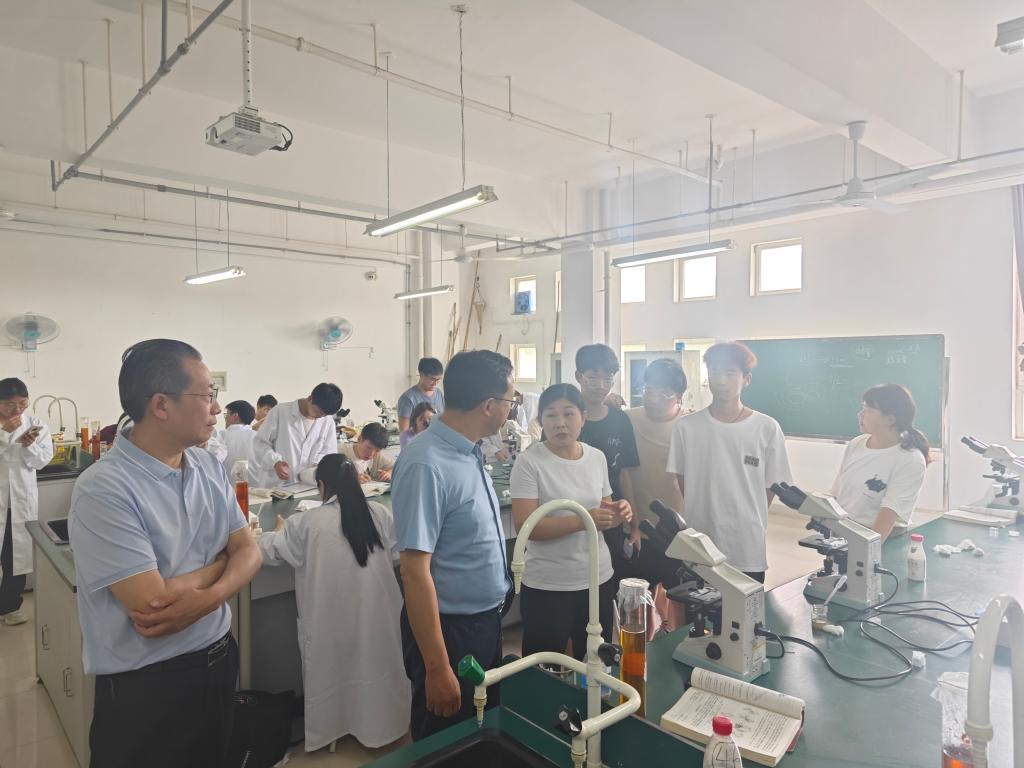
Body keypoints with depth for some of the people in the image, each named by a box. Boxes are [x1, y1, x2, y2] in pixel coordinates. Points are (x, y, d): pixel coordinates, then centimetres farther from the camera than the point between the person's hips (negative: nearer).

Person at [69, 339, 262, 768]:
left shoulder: (209, 467, -1)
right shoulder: (103, 490, -23)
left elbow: (249, 551, -2)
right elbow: (155, 603, -27)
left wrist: (208, 596, -22)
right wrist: (220, 563, -10)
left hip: (219, 659, 6)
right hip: (146, 685, -6)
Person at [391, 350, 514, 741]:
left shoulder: (469, 451, -1)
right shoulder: (426, 465, -27)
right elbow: (415, 572, -26)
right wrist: (437, 668, -23)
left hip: (487, 622, 8)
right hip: (450, 631, -8)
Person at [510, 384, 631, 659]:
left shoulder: (597, 457, 4)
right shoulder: (529, 462, -13)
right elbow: (526, 527, -20)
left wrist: (618, 514, -7)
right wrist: (582, 521, -28)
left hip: (599, 579, 5)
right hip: (547, 587, -5)